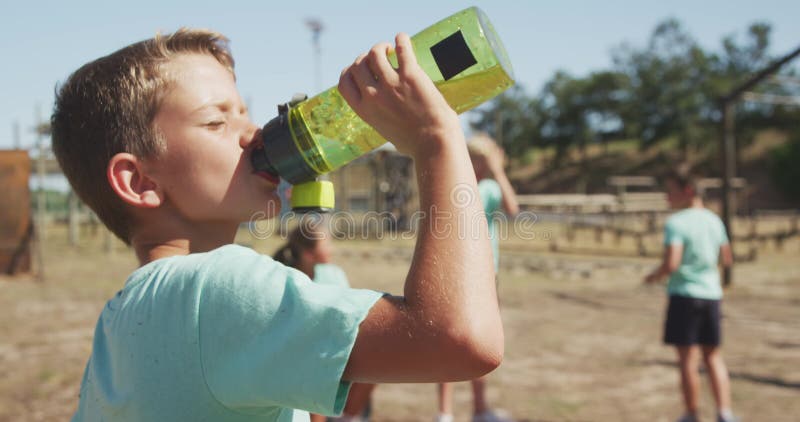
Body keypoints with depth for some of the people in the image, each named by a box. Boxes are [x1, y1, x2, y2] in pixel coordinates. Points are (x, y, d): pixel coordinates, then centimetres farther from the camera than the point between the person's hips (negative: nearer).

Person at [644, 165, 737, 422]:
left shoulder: (676, 223, -14)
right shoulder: (714, 220, 7)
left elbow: (670, 264, -23)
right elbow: (727, 259, 15)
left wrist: (653, 277, -5)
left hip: (684, 295, -6)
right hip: (712, 294, 6)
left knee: (688, 359, 3)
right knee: (713, 355, 16)